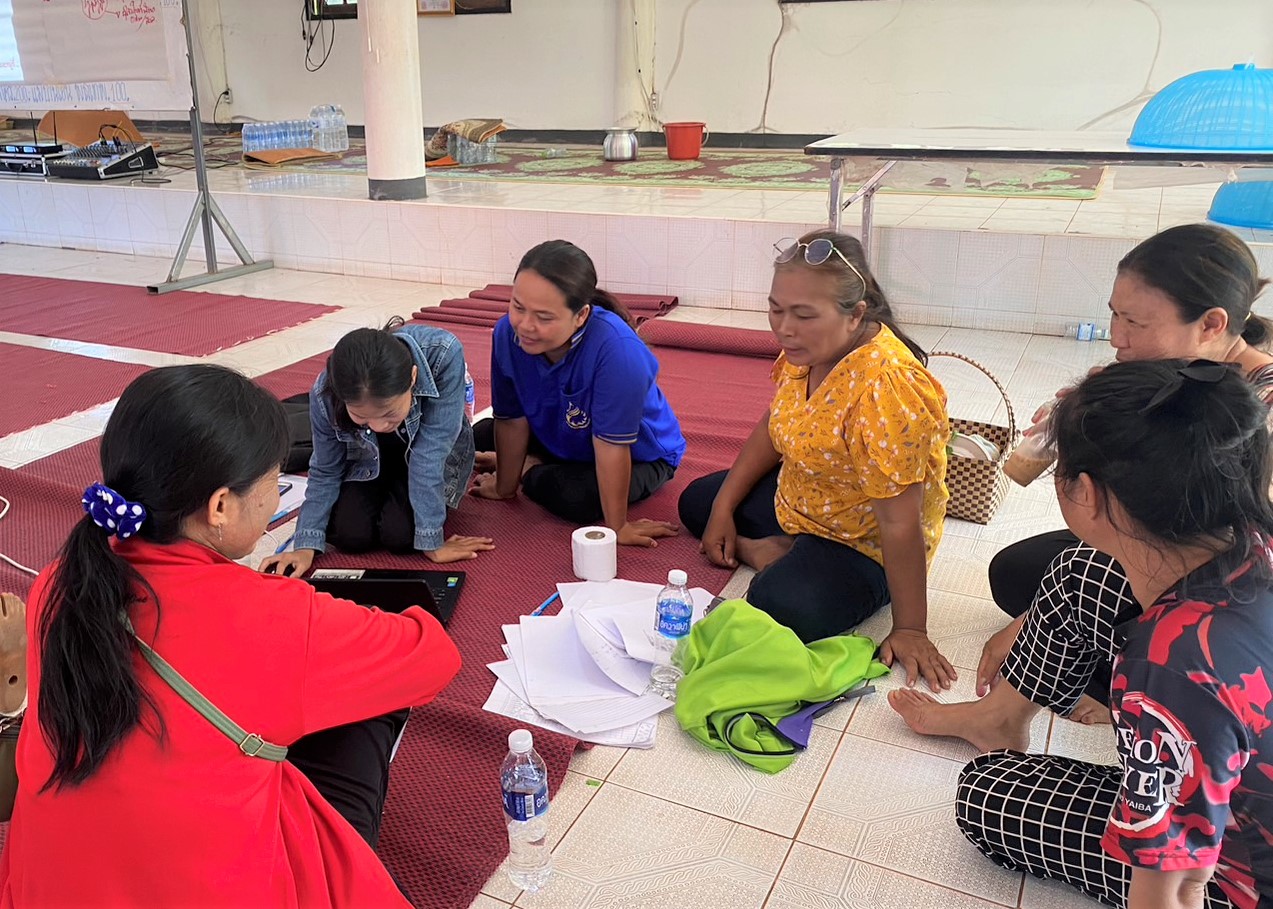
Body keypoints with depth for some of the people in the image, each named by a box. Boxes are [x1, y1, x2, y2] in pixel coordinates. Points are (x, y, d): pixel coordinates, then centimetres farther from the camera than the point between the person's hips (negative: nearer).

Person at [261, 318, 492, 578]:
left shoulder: (443, 354, -41)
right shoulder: (325, 393, -31)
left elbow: (431, 452, -34)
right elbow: (325, 473, -13)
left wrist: (431, 542, -30)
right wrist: (306, 547, -23)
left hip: (433, 449, -1)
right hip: (367, 456, 2)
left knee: (401, 534, -21)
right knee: (348, 533, -18)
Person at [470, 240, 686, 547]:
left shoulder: (615, 348, -42)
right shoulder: (508, 332, -26)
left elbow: (612, 445, -36)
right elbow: (512, 420, -12)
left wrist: (616, 527, -27)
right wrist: (505, 487, -1)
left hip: (638, 453, -4)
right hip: (559, 438, 5)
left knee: (576, 498, -29)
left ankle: (529, 470, 1)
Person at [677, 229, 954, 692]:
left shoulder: (886, 385, -36)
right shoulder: (806, 348, -9)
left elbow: (900, 522, -33)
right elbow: (772, 427, 8)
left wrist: (909, 630, -27)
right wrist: (724, 509, 7)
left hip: (863, 544, -9)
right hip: (794, 499, 9)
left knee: (780, 609, -34)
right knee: (696, 501, 20)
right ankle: (773, 552, 1)